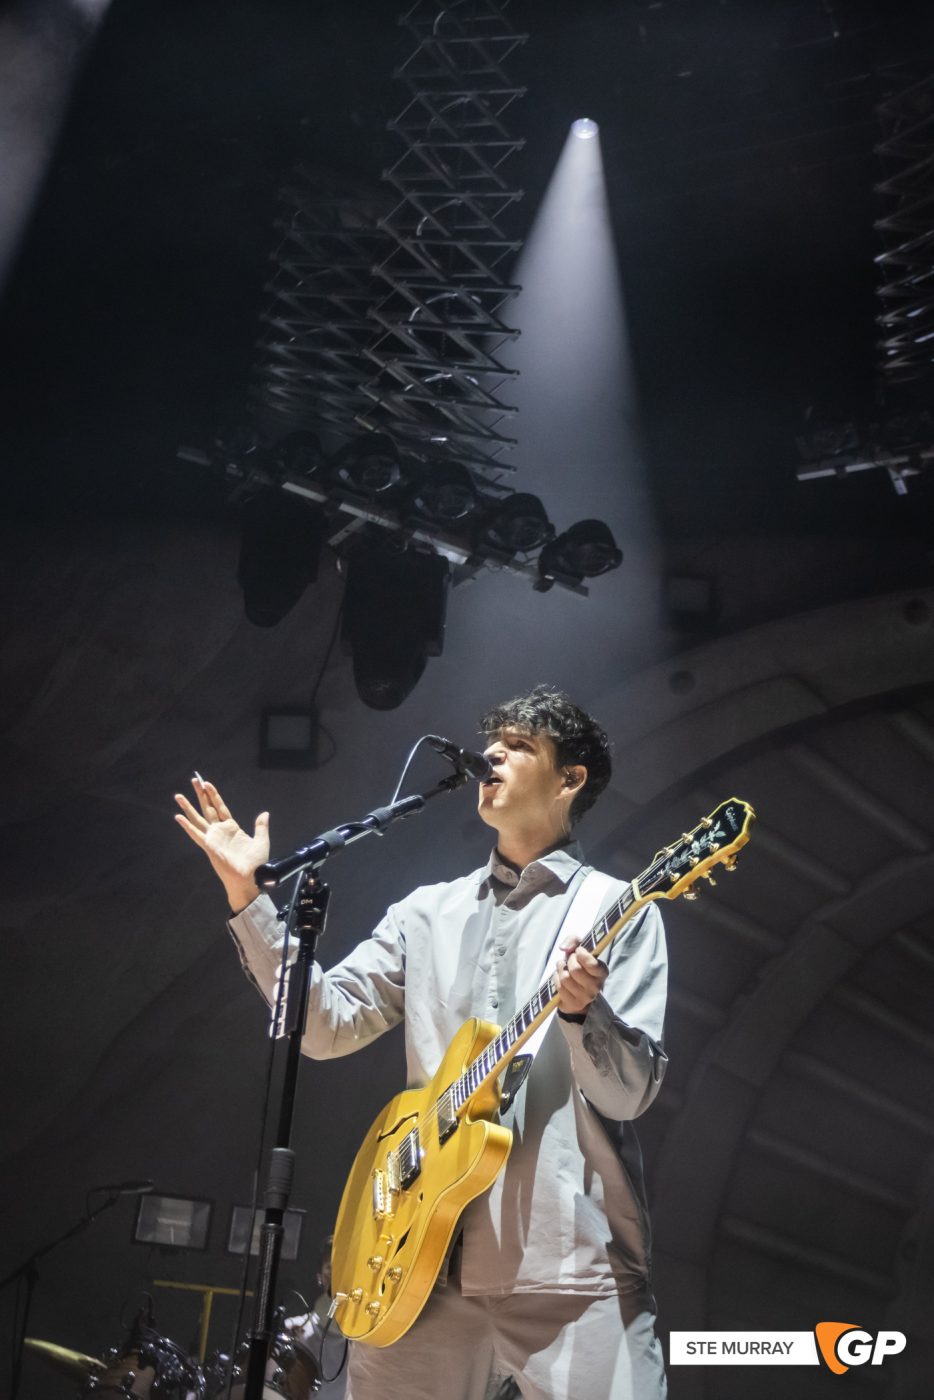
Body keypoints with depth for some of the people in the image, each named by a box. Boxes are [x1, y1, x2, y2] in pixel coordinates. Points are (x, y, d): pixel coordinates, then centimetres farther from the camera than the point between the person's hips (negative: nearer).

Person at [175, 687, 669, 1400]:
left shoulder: (620, 911, 1)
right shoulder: (429, 911, 15)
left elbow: (630, 1093, -5)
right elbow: (326, 1023, 6)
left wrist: (581, 1009, -26)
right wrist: (249, 894, 0)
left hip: (573, 1264, -4)